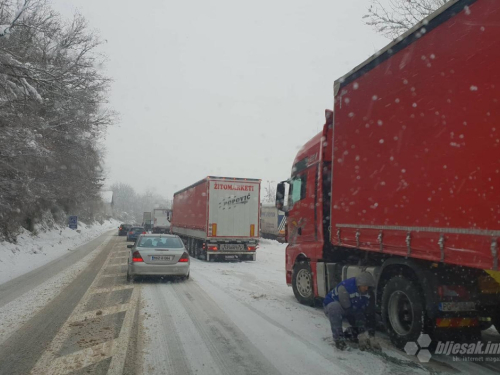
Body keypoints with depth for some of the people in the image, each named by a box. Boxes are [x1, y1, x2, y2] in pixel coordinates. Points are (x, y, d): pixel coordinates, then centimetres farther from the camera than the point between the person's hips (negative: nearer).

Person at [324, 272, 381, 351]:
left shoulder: (368, 293, -17)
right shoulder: (344, 288, -36)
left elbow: (370, 314, -17)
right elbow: (346, 309, -35)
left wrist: (371, 335, -25)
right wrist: (362, 334, -34)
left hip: (352, 308, 5)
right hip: (331, 305, -5)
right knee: (335, 307, -40)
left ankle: (349, 333, 14)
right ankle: (338, 339, -25)